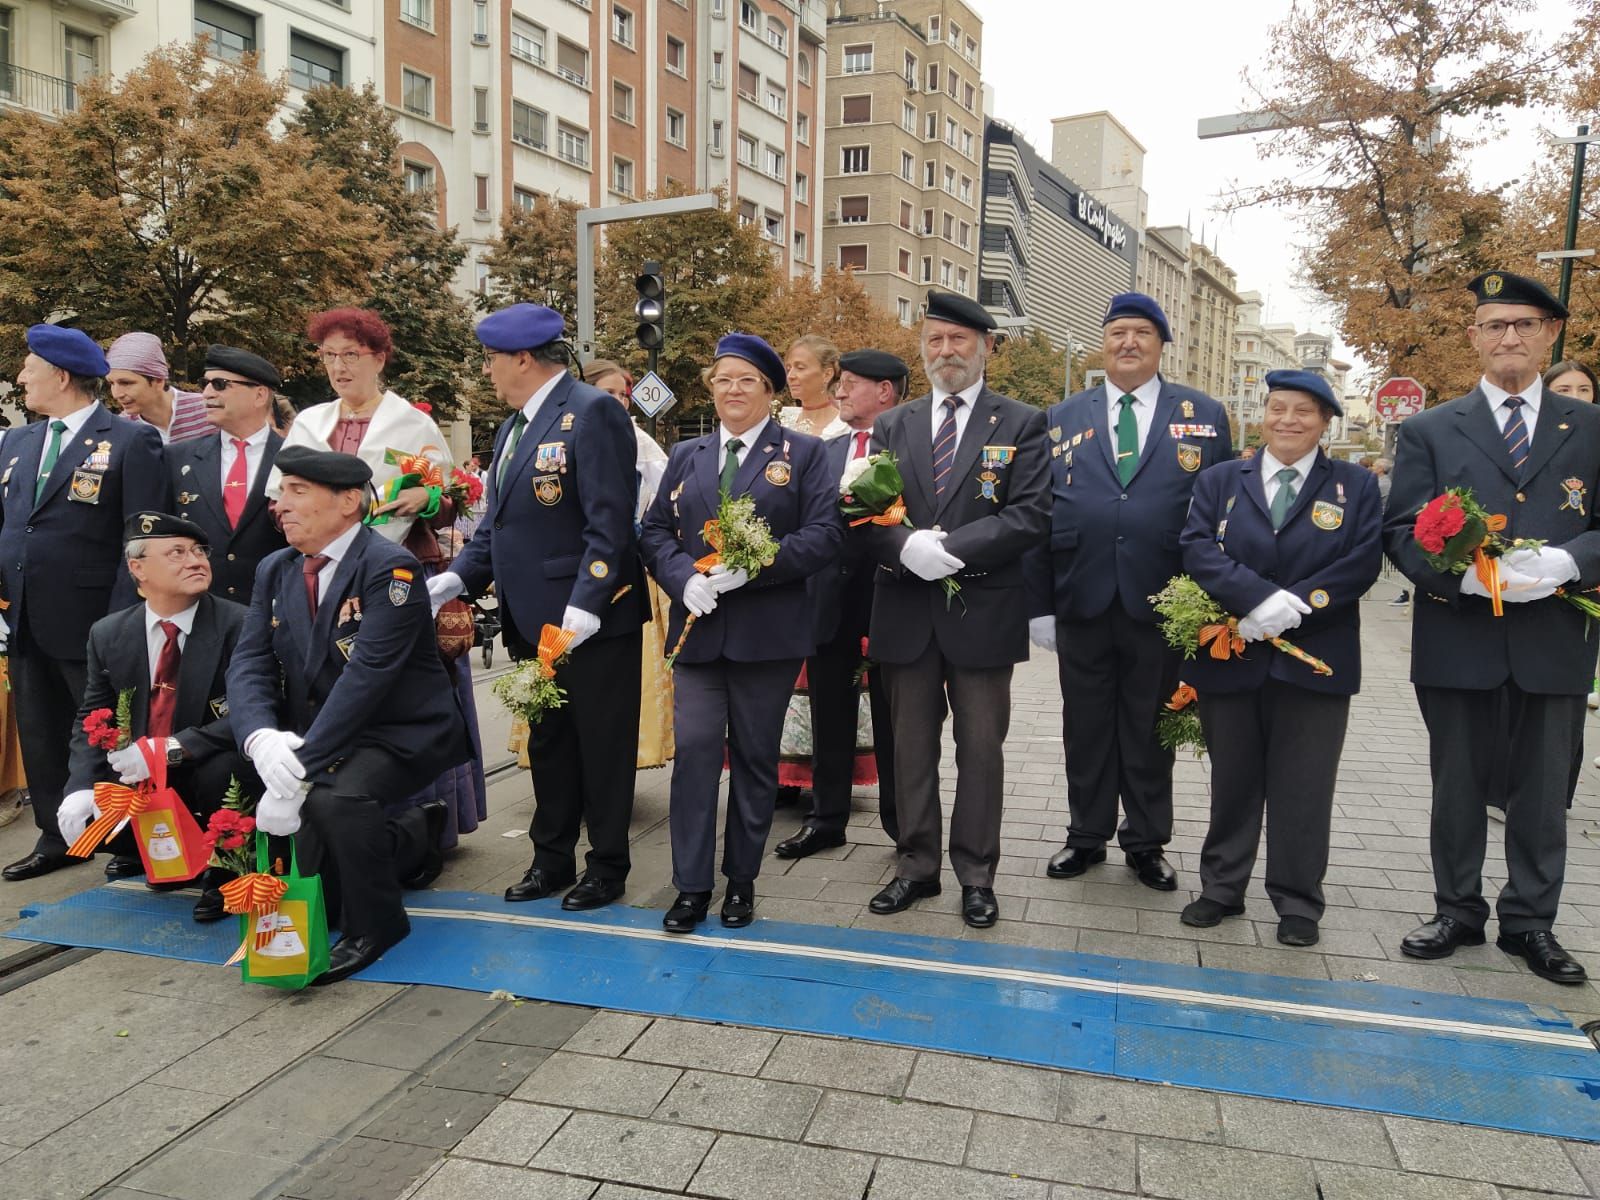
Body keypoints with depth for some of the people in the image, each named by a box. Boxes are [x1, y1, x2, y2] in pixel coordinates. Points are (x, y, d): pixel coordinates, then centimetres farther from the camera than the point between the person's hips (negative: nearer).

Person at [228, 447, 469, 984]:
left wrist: (299, 770, -32)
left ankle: (373, 924, -7)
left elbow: (367, 675, -27)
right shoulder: (274, 571, 5)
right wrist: (262, 737, -24)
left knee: (334, 795, -34)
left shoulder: (390, 568, -18)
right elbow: (249, 664, -2)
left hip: (404, 733, -7)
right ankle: (414, 833, 34)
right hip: (319, 737, 8)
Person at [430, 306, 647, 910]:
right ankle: (552, 859, 32)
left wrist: (585, 607, -25)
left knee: (602, 745, 5)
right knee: (548, 743, 18)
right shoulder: (515, 424, 16)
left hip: (591, 620, -9)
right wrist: (456, 578, 2)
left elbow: (610, 522, -19)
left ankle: (607, 866, 20)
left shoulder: (592, 412, -13)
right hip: (534, 621, 9)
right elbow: (499, 521, 16)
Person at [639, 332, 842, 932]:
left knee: (755, 757, 7)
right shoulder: (686, 455, 15)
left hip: (768, 632, -2)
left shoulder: (803, 453, 4)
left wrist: (754, 566, -18)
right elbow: (655, 531, 10)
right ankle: (692, 886, 7)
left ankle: (742, 880, 22)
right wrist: (684, 578, -10)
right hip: (698, 629, 2)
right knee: (694, 750, -4)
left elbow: (824, 534, -7)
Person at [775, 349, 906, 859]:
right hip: (831, 598, 5)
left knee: (893, 719, 7)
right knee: (829, 719, 13)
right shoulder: (826, 452, 13)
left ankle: (902, 825, 22)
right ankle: (827, 819, 26)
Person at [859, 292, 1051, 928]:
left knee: (981, 750, 6)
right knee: (911, 747, 11)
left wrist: (951, 548, -20)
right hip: (906, 612, 3)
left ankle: (977, 876, 19)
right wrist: (906, 546, -17)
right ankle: (916, 867, 25)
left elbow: (1031, 515, -9)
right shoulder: (892, 425, 11)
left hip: (983, 610, -3)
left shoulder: (1022, 424, 2)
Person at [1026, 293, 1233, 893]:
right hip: (1082, 601, 1)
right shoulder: (1062, 418, 7)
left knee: (1149, 729, 10)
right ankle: (1087, 835, 27)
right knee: (1087, 727, 11)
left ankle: (1147, 843, 26)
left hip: (1161, 603, -1)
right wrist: (1040, 602, -1)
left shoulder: (1204, 416, 5)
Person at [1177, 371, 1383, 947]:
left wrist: (1290, 609, -17)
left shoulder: (1357, 485, 6)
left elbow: (1362, 563, -6)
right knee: (1232, 780, 11)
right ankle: (1221, 889, 24)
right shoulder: (1219, 480, 7)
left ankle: (1298, 903, 18)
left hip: (1314, 660, -1)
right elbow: (1198, 549, -6)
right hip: (1230, 657, 1)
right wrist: (1259, 596, -21)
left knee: (1303, 786, 5)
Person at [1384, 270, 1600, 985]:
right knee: (1458, 787, 10)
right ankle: (1458, 913, 25)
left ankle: (1530, 922, 25)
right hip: (1457, 641, -1)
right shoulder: (1429, 431, 5)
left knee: (1542, 790, 10)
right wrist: (1470, 574, -19)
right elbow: (1401, 532, -2)